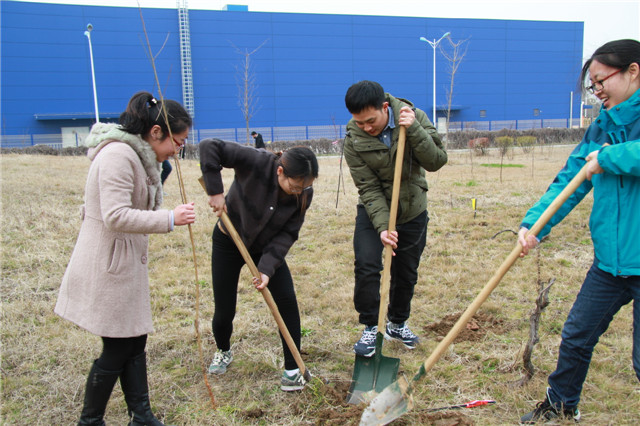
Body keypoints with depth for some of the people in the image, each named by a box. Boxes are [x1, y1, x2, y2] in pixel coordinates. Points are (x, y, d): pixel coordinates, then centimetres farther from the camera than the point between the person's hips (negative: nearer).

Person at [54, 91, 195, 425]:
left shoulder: (138, 155, 11)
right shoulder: (118, 155, -21)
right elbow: (116, 217, -28)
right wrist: (170, 219, -27)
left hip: (125, 263, 10)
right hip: (108, 265, -10)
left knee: (135, 342, 14)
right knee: (117, 350, 3)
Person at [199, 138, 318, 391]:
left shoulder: (304, 194, -20)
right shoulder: (257, 163, -33)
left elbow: (288, 233, -18)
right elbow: (209, 146, -35)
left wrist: (267, 267, -28)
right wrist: (215, 190, -36)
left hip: (267, 247, 3)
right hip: (228, 243, -2)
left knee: (287, 301, -11)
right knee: (224, 311, 4)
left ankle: (292, 371, 4)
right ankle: (223, 351, 39)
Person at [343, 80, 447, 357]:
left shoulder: (415, 118, -16)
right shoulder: (353, 141, -19)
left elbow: (436, 161, -22)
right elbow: (368, 188, -20)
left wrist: (414, 130, -34)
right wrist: (382, 226, -29)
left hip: (412, 212, 2)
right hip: (373, 212, -1)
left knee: (406, 274, 12)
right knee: (366, 267, -17)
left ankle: (397, 323, 35)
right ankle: (370, 327, 4)